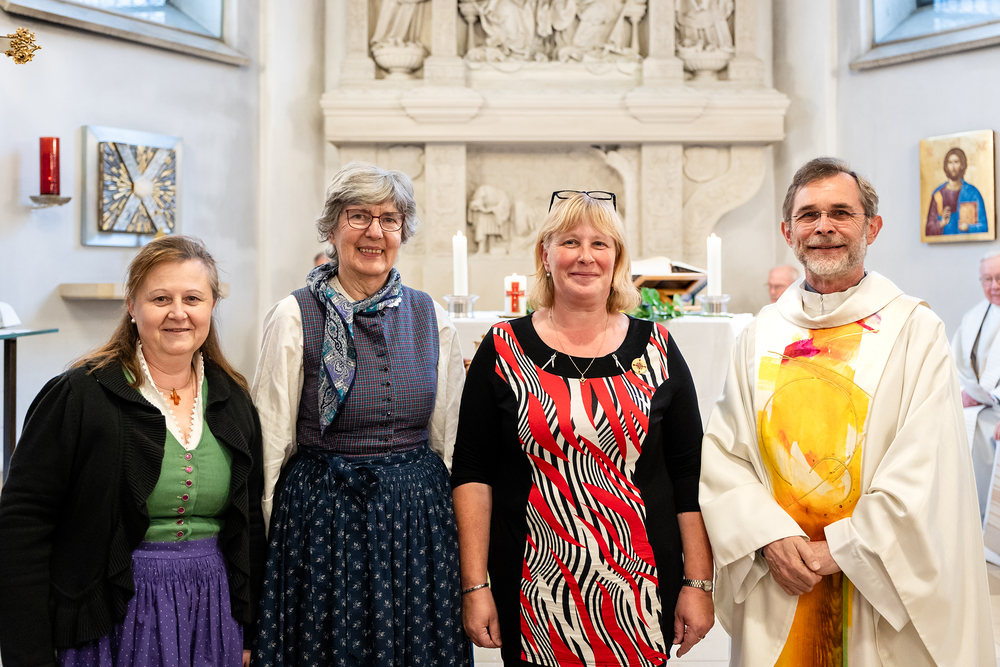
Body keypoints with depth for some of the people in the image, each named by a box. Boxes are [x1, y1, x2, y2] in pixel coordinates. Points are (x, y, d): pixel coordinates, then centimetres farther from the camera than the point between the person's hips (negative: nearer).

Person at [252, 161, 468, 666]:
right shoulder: (294, 317, -6)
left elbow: (451, 439, 10)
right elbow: (272, 445, -3)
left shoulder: (432, 319, 4)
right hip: (324, 515, -3)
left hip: (418, 518, 3)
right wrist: (271, 542, -2)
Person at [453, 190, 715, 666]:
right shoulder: (504, 350, -1)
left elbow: (689, 475, 3)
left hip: (639, 588, 1)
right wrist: (475, 586, -7)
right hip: (534, 589, -1)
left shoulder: (656, 349, 2)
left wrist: (699, 584, -1)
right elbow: (472, 472, -1)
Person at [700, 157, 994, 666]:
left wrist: (842, 550, -13)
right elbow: (722, 452, -1)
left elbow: (924, 471, -11)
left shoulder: (915, 329, -5)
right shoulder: (762, 334, 3)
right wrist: (771, 537, -13)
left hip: (883, 584, -2)